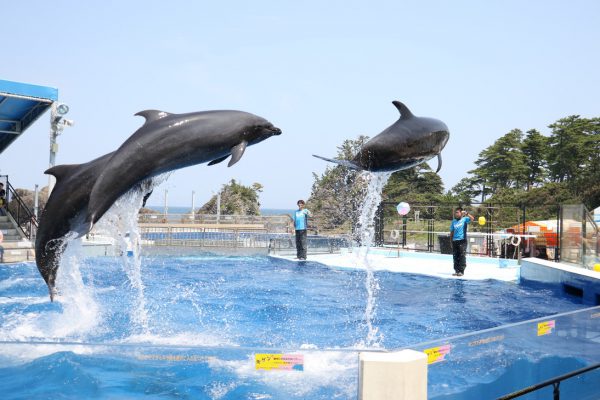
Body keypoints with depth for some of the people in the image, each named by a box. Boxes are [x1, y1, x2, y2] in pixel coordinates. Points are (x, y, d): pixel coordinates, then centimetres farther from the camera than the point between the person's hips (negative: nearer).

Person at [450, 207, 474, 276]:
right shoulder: (453, 221, 12)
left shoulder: (464, 219, 0)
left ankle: (461, 271, -3)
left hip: (462, 240, -5)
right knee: (455, 257, 7)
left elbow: (472, 218, -18)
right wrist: (451, 241, 13)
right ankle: (457, 271, 14)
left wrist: (466, 213, -29)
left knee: (462, 256, -7)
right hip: (455, 241, 5)